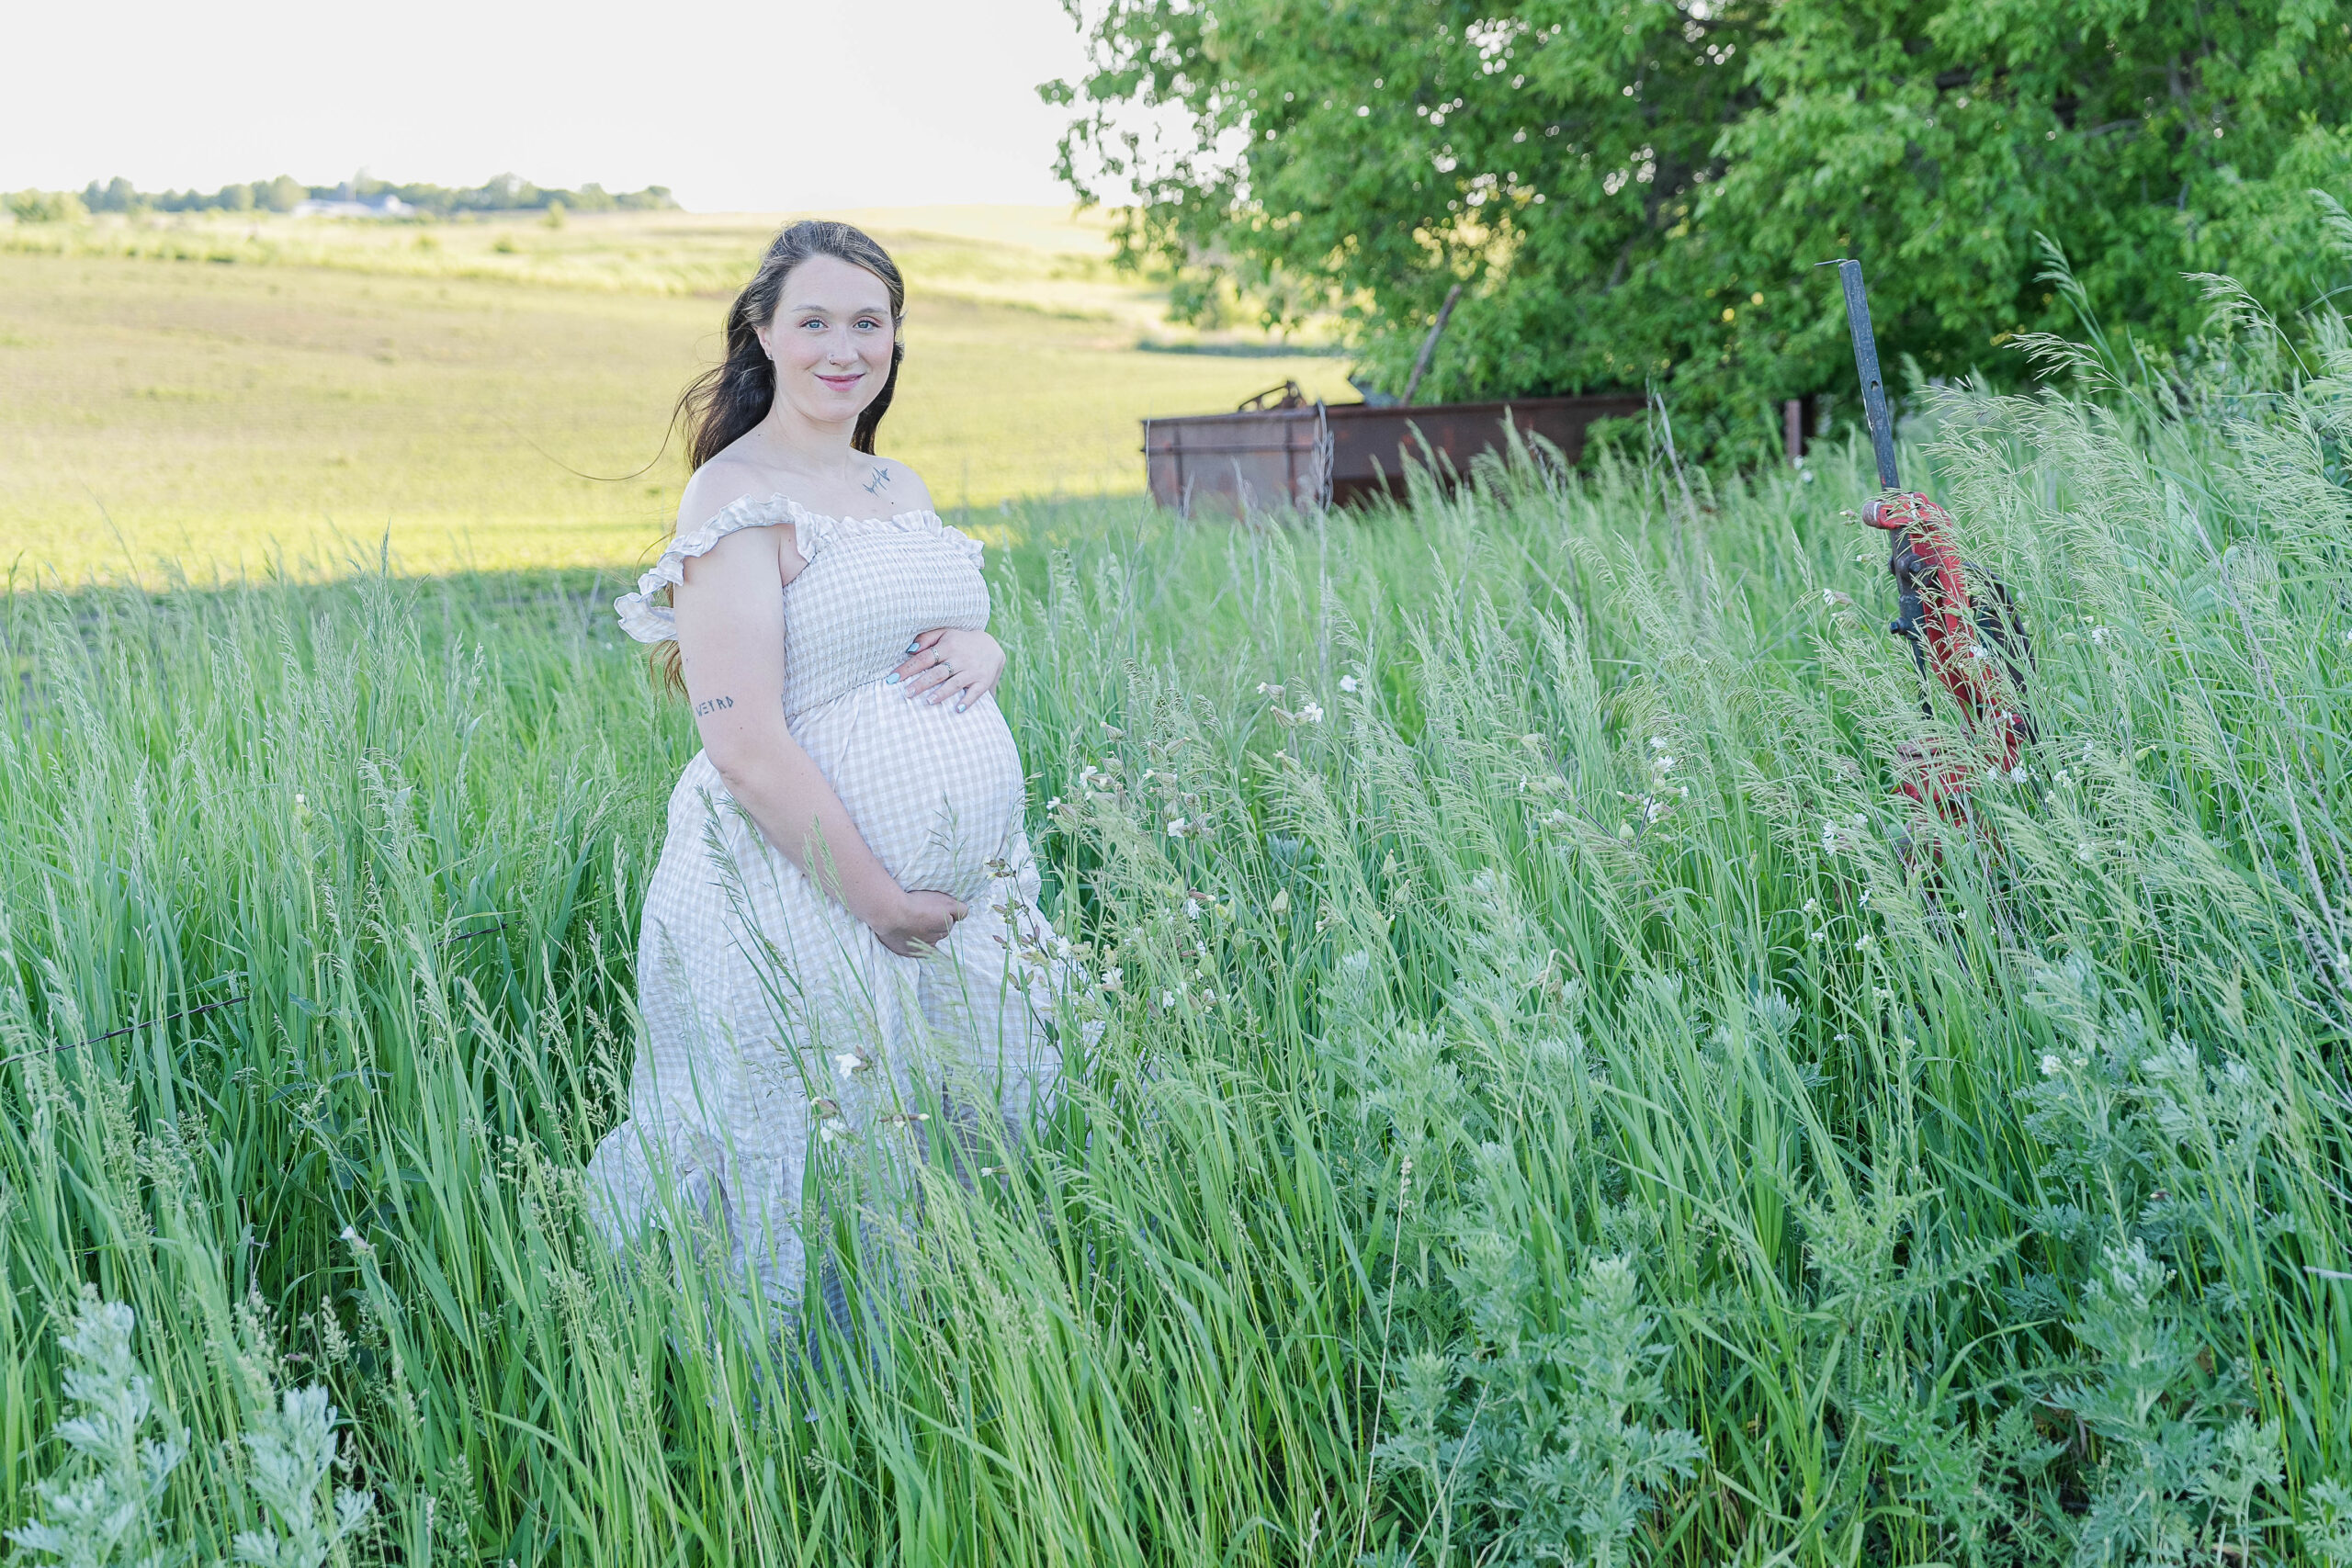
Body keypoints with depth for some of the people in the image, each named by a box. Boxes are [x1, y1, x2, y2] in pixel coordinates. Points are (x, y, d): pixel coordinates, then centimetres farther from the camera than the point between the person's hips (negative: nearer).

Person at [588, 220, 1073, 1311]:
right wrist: (881, 902, -17)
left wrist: (983, 650, -1)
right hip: (806, 911, -8)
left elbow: (961, 634, 24)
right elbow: (745, 746, -18)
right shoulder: (740, 500, -11)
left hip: (969, 892, 8)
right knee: (827, 1180, 1)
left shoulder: (897, 486, 13)